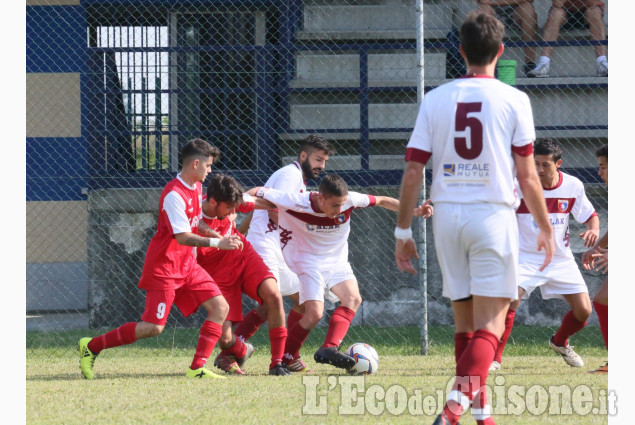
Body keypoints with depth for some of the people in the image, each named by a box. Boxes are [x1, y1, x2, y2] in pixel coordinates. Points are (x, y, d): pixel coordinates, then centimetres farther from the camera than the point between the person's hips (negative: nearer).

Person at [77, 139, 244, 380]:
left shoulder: (196, 188, 10)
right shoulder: (173, 194, -21)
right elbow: (182, 237, -28)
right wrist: (217, 243, -33)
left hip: (186, 265, 9)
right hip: (163, 267, -9)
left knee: (220, 308, -4)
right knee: (153, 327, -13)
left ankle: (197, 368, -4)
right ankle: (91, 346, 1)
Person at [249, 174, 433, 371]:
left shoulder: (350, 200, -15)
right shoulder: (296, 203, -24)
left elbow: (382, 201, 1)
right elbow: (258, 193, -12)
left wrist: (413, 211, -6)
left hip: (337, 262, 4)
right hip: (309, 263, -4)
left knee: (353, 299, -24)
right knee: (314, 314, -21)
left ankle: (329, 349, -35)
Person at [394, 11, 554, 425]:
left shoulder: (435, 99, 5)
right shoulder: (513, 100, -3)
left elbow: (413, 172, 3)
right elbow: (527, 176, -3)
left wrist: (403, 231, 10)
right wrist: (545, 227, 9)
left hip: (447, 216, 3)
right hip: (494, 215, -3)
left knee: (464, 320, 14)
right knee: (490, 323, -5)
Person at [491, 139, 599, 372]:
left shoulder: (573, 186, -5)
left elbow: (590, 215, 9)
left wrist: (593, 229, -14)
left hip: (561, 260, 3)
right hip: (526, 257, -3)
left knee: (583, 310, 0)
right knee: (510, 301, -26)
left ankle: (560, 342, 32)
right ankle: (495, 357, -15)